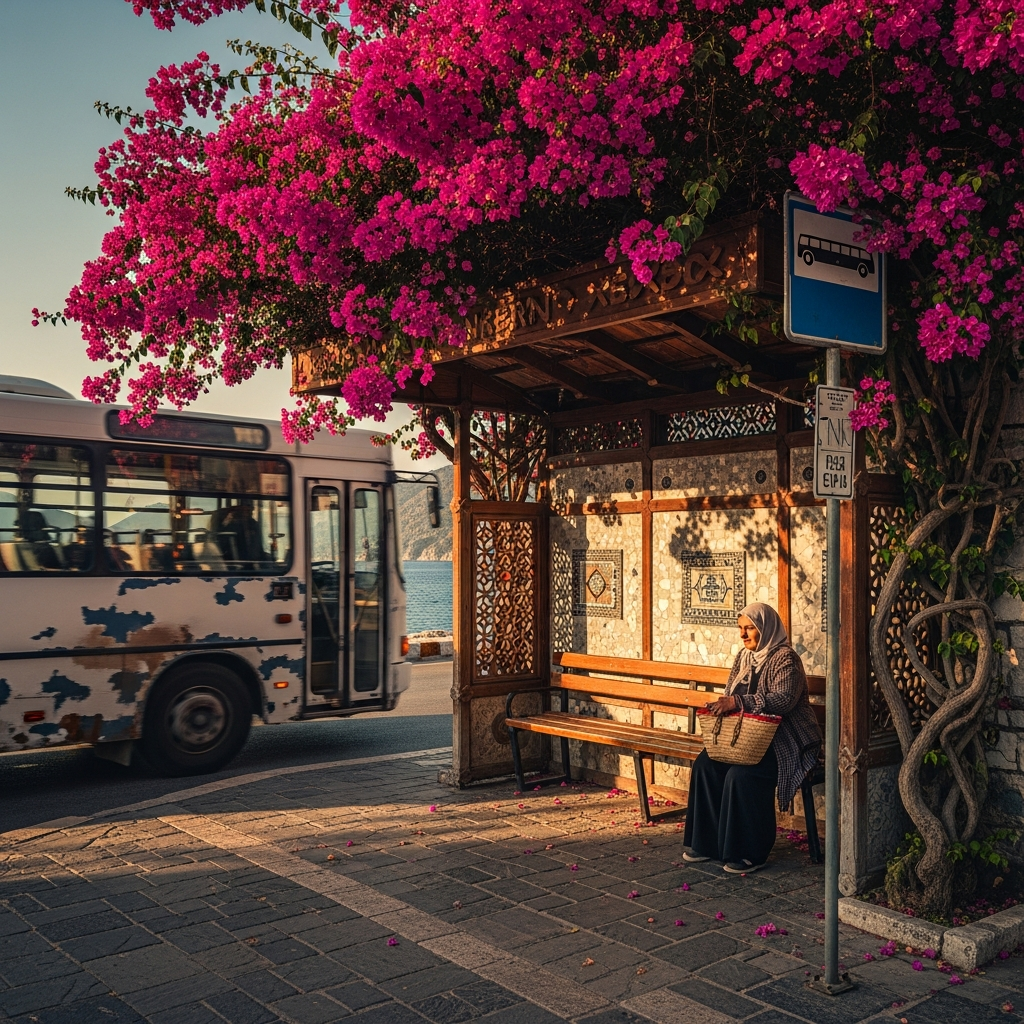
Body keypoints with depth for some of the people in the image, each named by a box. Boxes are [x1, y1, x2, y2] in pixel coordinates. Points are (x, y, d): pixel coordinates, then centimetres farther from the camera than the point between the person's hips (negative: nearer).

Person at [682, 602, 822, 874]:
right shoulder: (743, 657, 14)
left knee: (741, 775, -30)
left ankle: (750, 853, -17)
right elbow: (731, 694, 18)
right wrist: (721, 706, -5)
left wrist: (738, 702, -31)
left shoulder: (785, 658, -11)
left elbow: (784, 699, -25)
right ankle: (707, 843, -5)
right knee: (705, 764, -14)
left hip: (783, 741, -8)